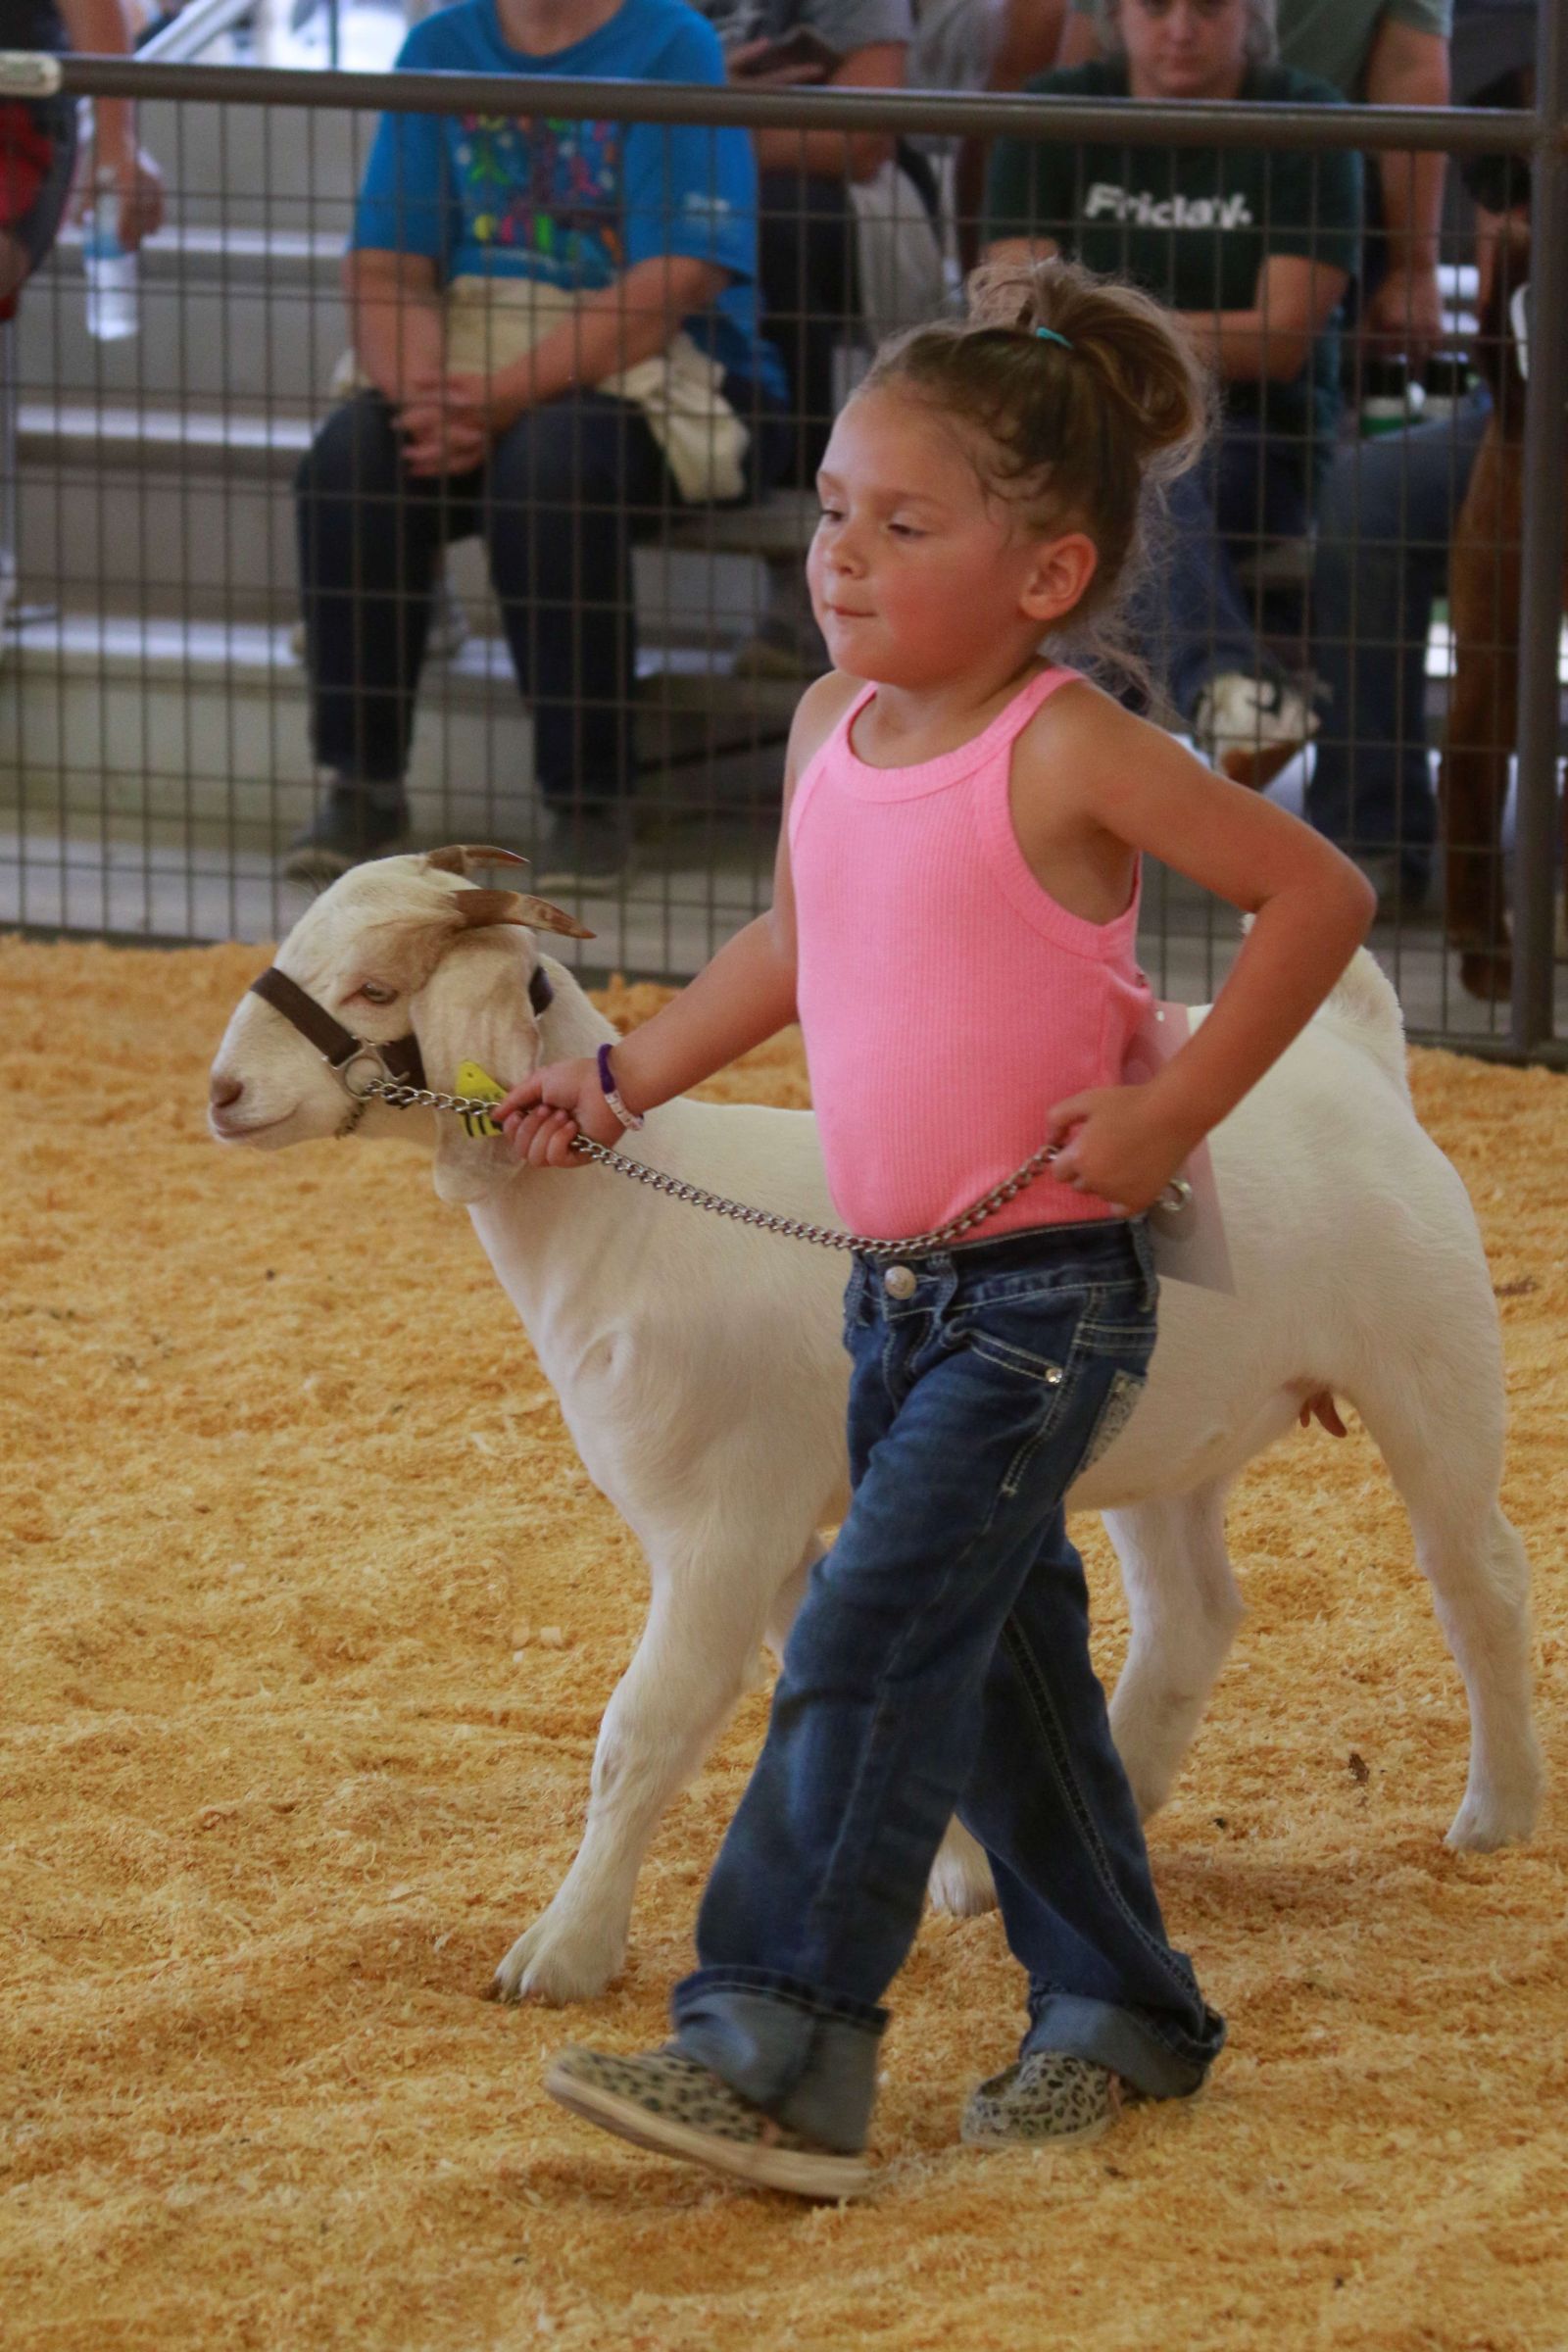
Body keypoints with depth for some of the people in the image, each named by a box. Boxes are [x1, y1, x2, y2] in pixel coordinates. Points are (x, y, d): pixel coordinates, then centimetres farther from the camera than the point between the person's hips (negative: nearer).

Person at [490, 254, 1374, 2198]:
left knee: (865, 1643, -14)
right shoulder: (835, 730, 5)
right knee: (995, 1657, 16)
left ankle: (768, 2047, -14)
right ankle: (1120, 2006, 30)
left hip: (1045, 1296, -8)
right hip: (895, 1292, 8)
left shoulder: (1066, 755, -17)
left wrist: (1171, 1111, -16)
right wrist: (618, 1078, 21)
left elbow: (1319, 894, -16)